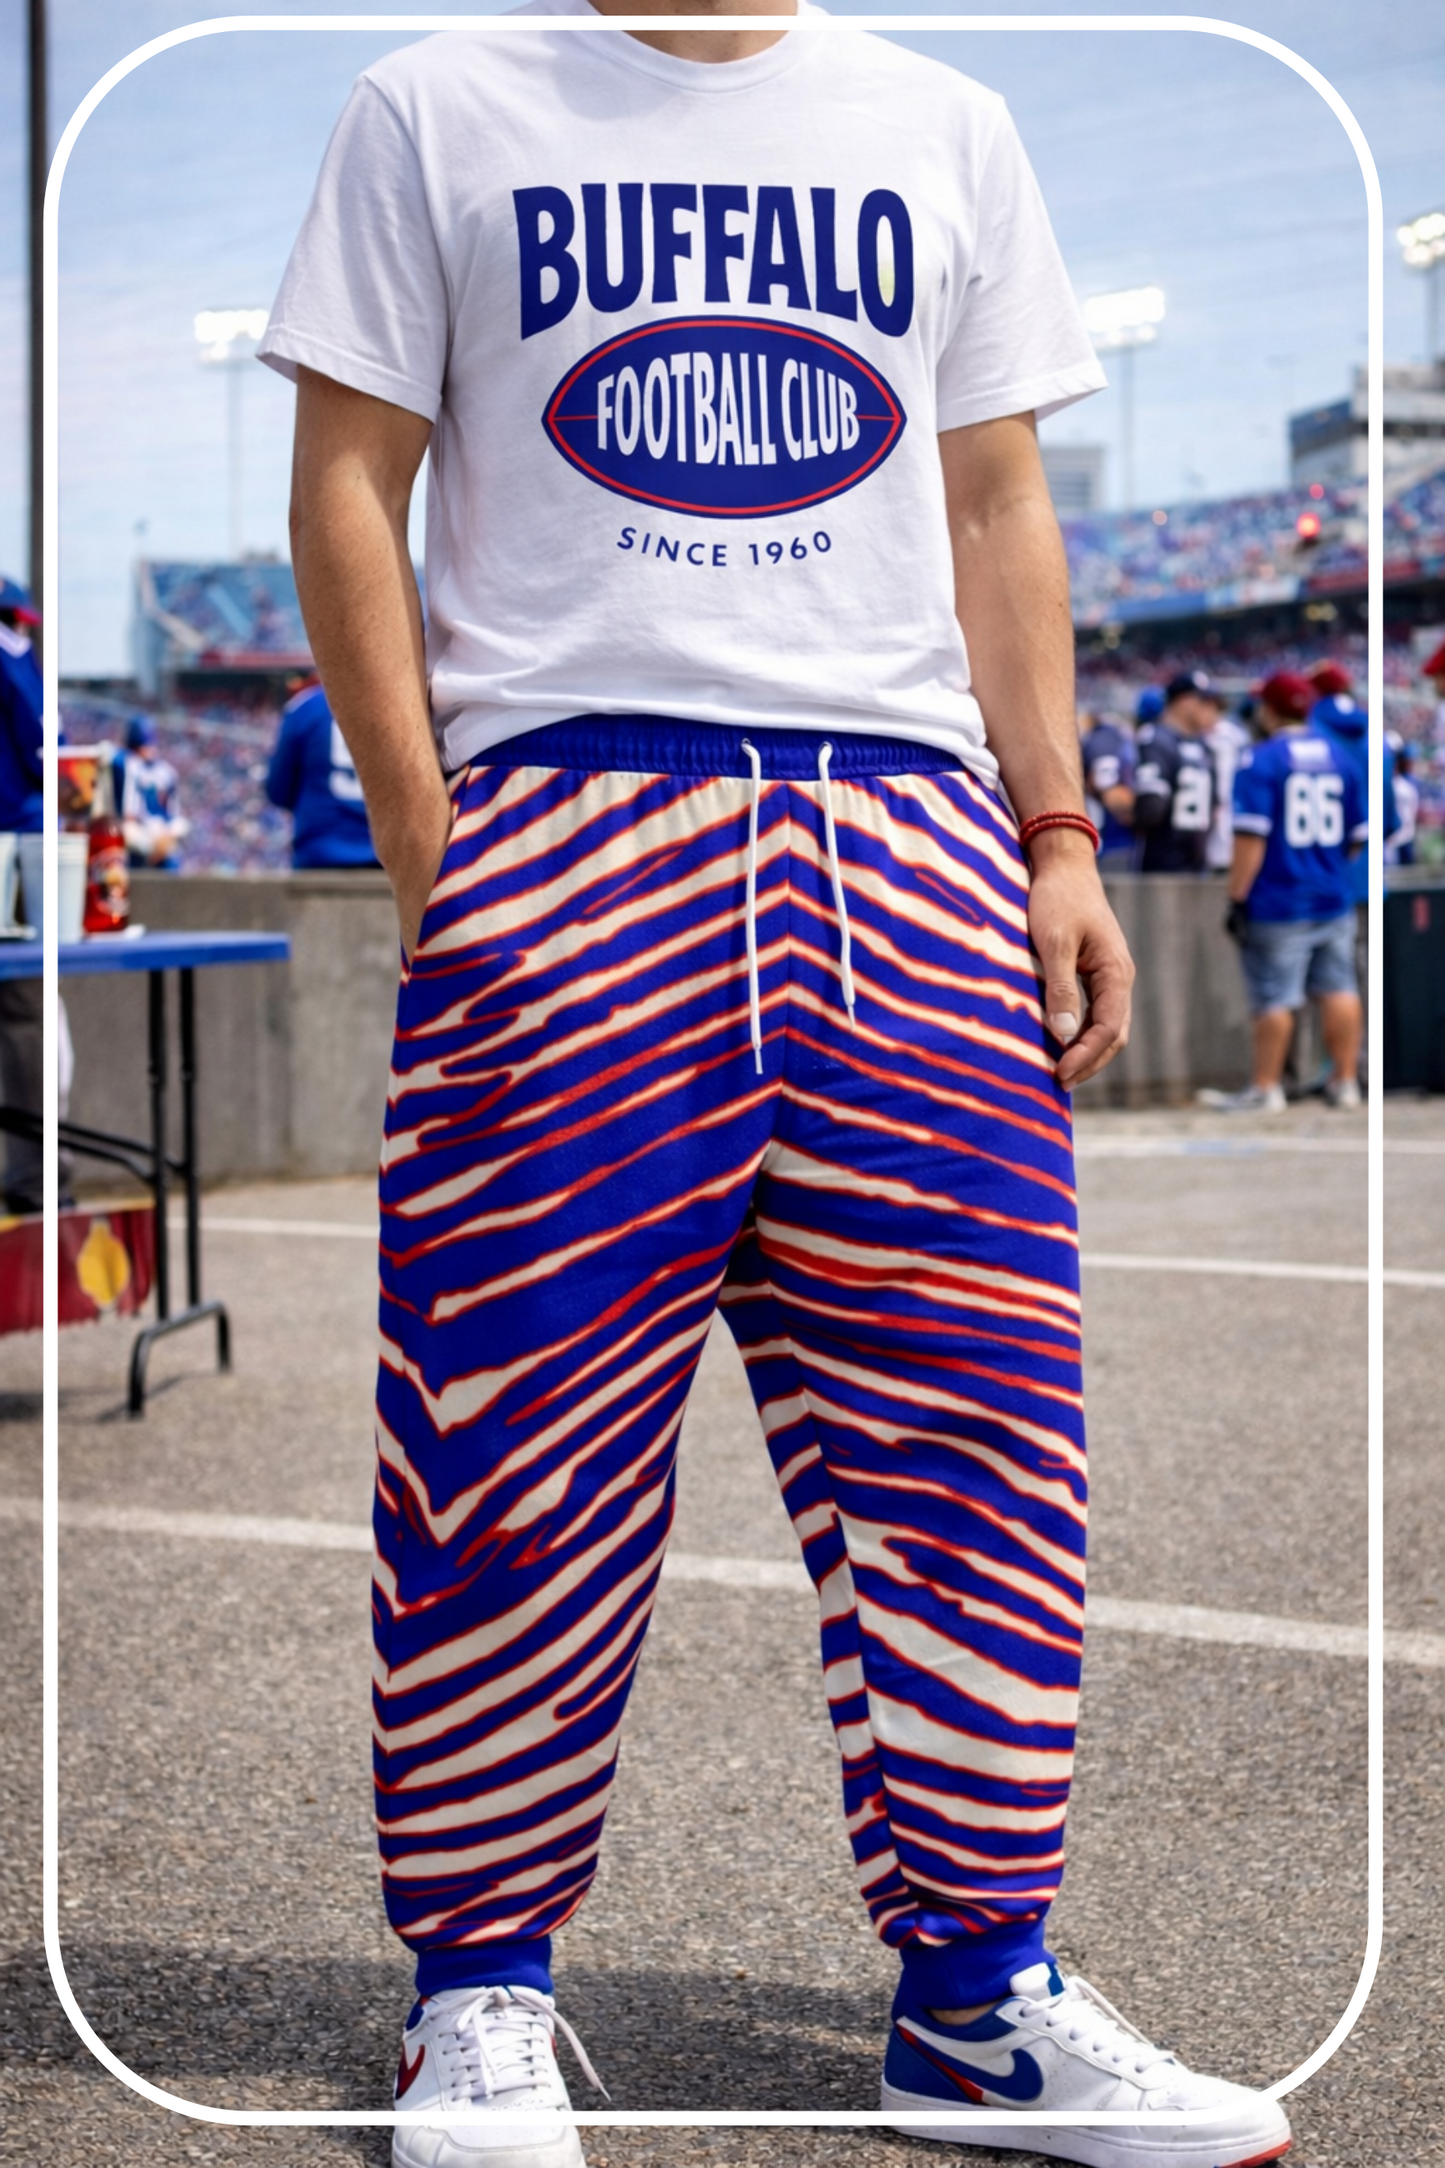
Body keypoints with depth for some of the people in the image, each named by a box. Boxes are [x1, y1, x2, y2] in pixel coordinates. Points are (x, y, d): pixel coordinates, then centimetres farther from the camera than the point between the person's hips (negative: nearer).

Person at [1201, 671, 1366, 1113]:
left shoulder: (1261, 761, -10)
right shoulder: (1339, 758, 9)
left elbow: (1251, 839, -16)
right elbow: (1357, 836, 14)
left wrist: (1237, 898, -13)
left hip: (1278, 906, -6)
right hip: (1334, 901, 6)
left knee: (1274, 999, -2)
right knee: (1338, 990, 10)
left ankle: (1265, 1089, 3)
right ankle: (1345, 1081, 15)